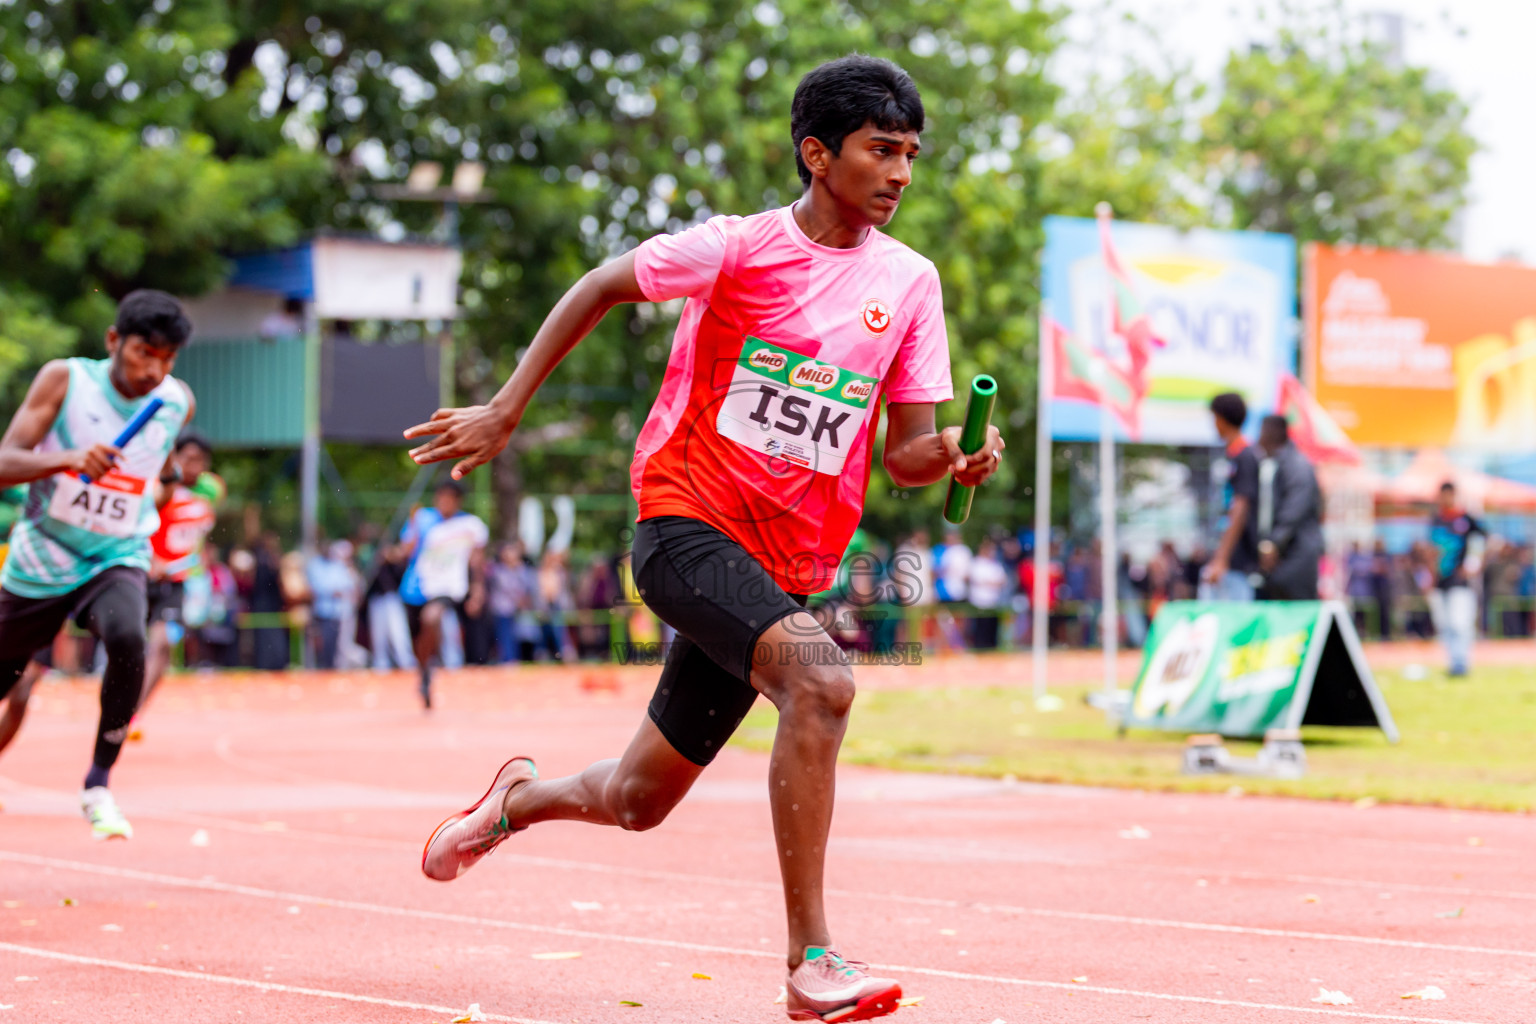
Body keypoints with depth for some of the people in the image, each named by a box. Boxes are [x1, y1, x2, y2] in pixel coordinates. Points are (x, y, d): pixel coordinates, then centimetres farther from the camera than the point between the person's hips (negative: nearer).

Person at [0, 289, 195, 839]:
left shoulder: (178, 403, -5)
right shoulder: (64, 380, -15)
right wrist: (70, 459, -39)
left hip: (117, 561, 1)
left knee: (128, 640, -32)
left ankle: (98, 786, -18)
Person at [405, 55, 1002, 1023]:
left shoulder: (909, 281, 4)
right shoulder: (738, 248, -8)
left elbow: (905, 450, 5)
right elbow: (601, 288, 5)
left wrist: (952, 455, -18)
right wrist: (505, 410, 3)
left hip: (788, 568, 5)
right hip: (687, 523, -5)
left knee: (636, 800, 13)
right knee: (820, 678, -32)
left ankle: (520, 799, 48)